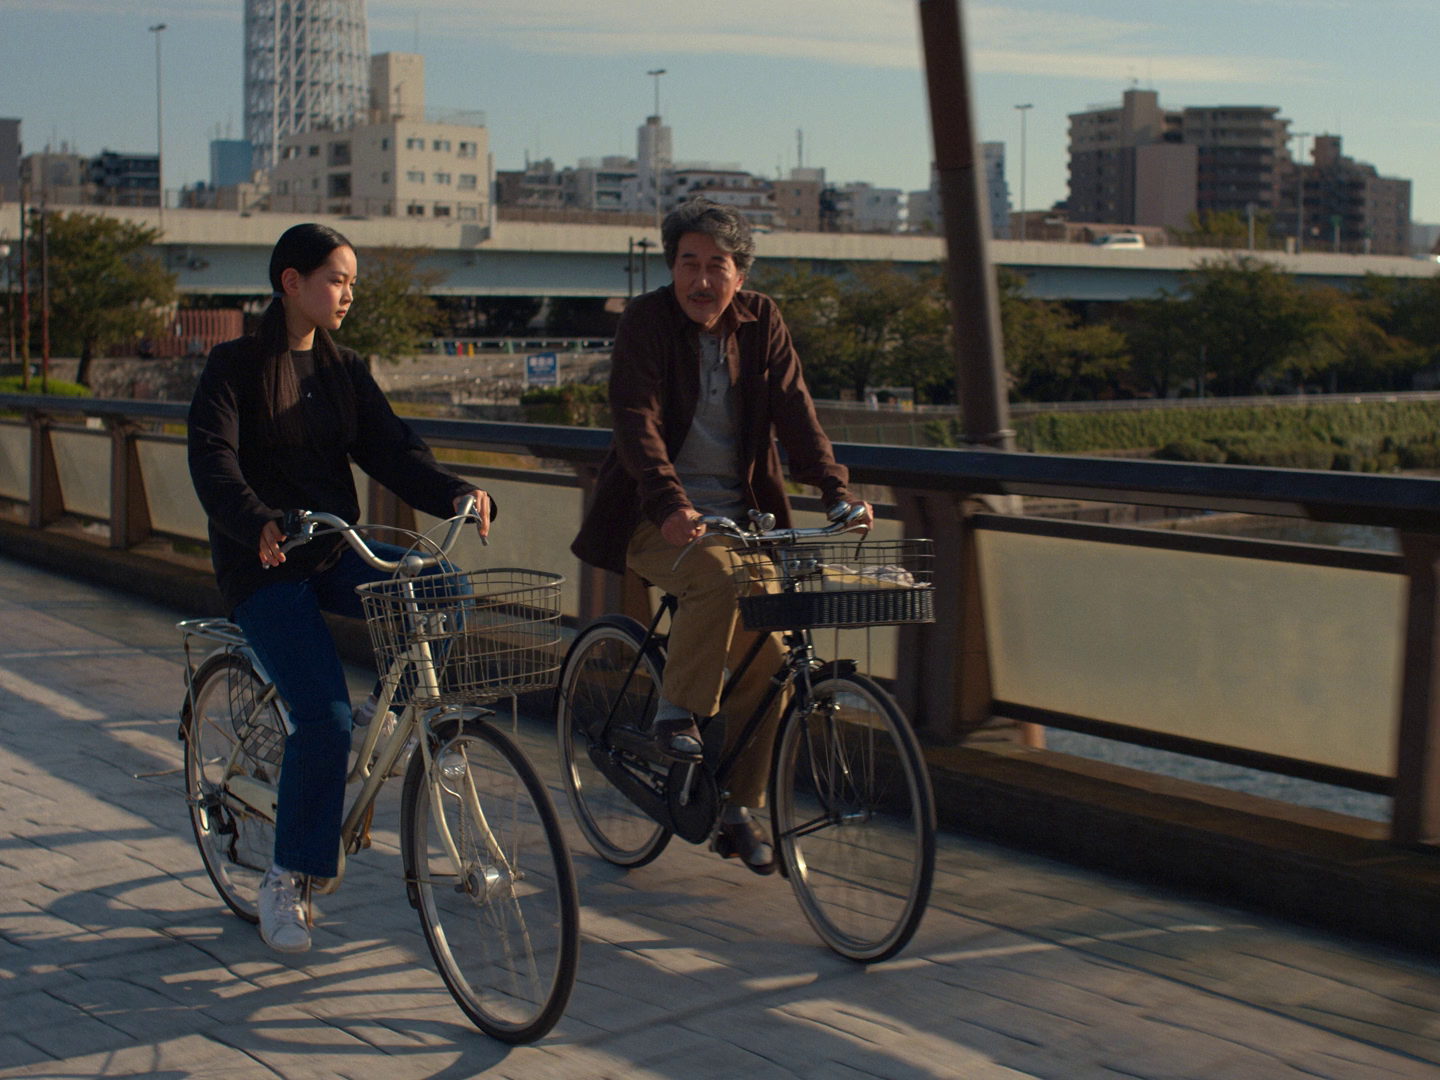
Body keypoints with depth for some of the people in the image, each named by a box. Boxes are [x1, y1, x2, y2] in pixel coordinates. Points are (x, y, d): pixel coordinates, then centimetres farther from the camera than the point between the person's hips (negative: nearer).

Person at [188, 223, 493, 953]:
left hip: (336, 550, 5)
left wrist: (456, 494, -19)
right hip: (263, 564, -5)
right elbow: (213, 461, -19)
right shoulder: (236, 366, -6)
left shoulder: (344, 371, 10)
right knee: (324, 720, -19)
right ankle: (284, 882, -2)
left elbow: (391, 450, 0)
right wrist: (258, 524, -39)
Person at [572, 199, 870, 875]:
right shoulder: (646, 321, -8)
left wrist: (836, 491, -18)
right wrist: (669, 503, -35)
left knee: (765, 658, -4)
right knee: (716, 577, -35)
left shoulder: (761, 324, 4)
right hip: (658, 517, -4)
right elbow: (637, 419, -20)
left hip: (737, 514, 4)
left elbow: (794, 411, -3)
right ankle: (676, 713, -14)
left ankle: (738, 811, 11)